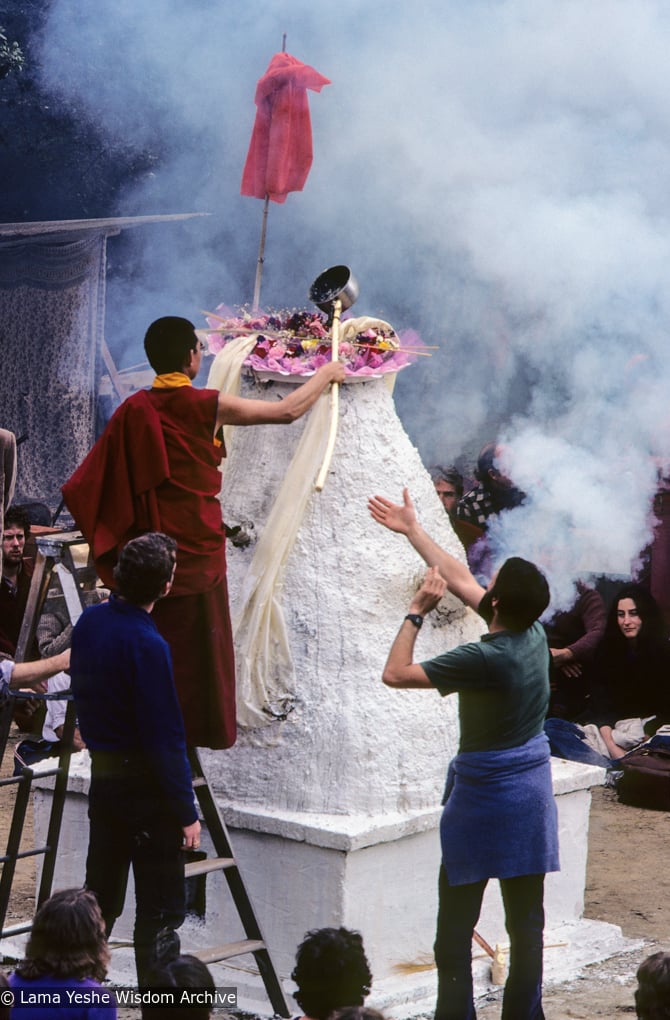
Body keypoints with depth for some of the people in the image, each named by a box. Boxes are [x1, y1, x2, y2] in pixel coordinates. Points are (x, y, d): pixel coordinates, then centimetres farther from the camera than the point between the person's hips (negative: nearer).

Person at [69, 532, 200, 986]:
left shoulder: (90, 621, 2)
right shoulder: (146, 644, -22)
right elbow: (165, 738, -20)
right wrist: (186, 812, -14)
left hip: (103, 777, 8)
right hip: (146, 787, -8)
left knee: (100, 900, 16)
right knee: (161, 912, 0)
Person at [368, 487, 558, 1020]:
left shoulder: (485, 659, -23)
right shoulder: (535, 633, -1)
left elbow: (395, 673, -17)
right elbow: (462, 580, 10)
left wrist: (417, 612, -8)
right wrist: (413, 531, 16)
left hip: (483, 796, -7)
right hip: (533, 793, 7)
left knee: (456, 923, 3)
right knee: (527, 919, 11)